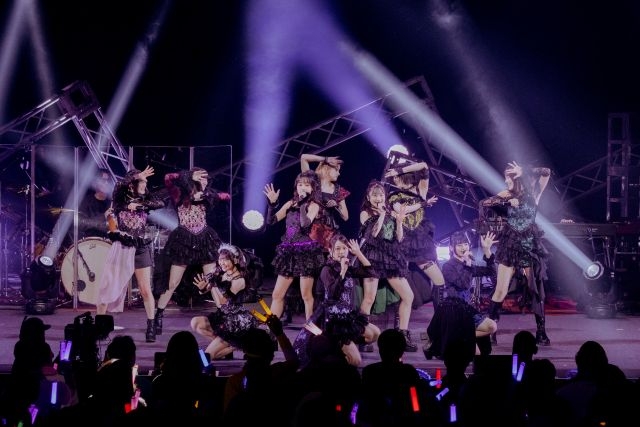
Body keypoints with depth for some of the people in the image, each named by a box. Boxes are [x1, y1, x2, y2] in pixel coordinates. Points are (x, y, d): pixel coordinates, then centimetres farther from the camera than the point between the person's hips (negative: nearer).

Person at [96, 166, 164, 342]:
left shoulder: (144, 200, 10)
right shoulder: (120, 198, 0)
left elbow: (161, 204, -7)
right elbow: (120, 184, -20)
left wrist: (139, 205, -14)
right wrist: (138, 176, -14)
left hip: (140, 248, 2)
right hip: (121, 248, -2)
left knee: (146, 290, -1)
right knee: (109, 287, 0)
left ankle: (151, 328, 6)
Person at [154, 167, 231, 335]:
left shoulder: (205, 196, 6)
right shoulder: (180, 195, -6)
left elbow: (227, 196, 1)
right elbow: (168, 178, -22)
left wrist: (208, 194, -11)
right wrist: (190, 176, -21)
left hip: (204, 241, 4)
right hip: (184, 242, -4)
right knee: (172, 284, -1)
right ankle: (158, 319, 7)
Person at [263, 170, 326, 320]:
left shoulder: (313, 205, -3)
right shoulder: (290, 204, 11)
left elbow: (305, 223, -21)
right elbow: (271, 221, 8)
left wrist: (303, 202, -23)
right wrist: (272, 203, -6)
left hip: (306, 251, -5)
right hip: (289, 252, 5)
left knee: (306, 295, -2)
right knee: (277, 295, 5)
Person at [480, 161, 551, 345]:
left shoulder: (532, 194, -1)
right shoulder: (507, 195, 4)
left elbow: (546, 172, -13)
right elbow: (483, 203, -6)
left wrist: (523, 173, -12)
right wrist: (508, 201, -12)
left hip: (530, 245, -1)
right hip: (510, 245, 1)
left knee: (536, 290, 2)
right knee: (501, 291, -6)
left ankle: (541, 332, 8)